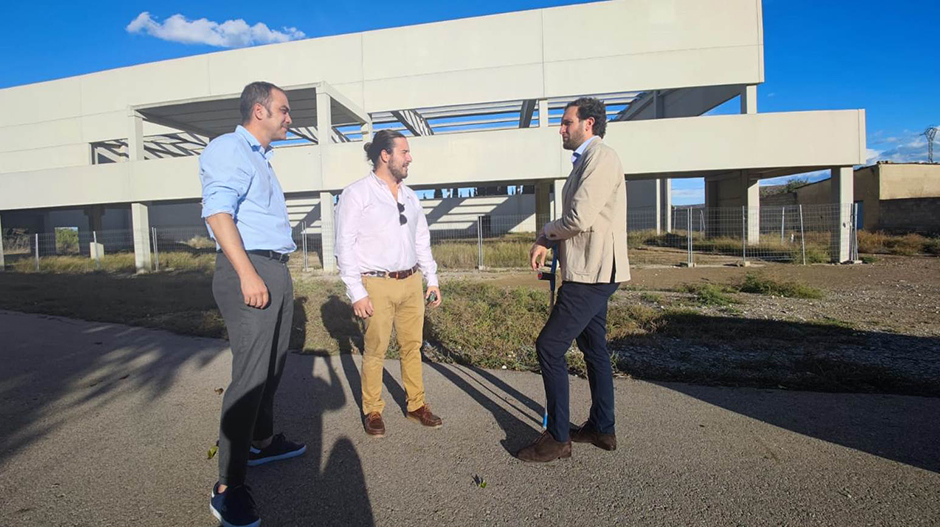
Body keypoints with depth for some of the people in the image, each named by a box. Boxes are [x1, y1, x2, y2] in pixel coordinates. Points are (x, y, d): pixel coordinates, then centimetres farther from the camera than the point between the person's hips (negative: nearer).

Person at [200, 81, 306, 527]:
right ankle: (228, 488, 1)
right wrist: (247, 273, -25)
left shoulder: (260, 157, 22)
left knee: (271, 366, 17)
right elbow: (218, 212, -19)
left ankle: (262, 441, 33)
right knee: (250, 374, -9)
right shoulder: (229, 148, -7)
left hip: (276, 271, 10)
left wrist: (271, 274, 21)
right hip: (249, 270, -10)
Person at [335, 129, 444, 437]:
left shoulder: (409, 196, 14)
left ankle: (416, 405, 25)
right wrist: (356, 293, -13)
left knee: (412, 346, 10)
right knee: (375, 351, 2)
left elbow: (422, 240, 18)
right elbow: (345, 246, -8)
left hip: (411, 283, 6)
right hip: (377, 285, -5)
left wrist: (432, 280, 14)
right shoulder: (356, 194, -4)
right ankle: (372, 412, 20)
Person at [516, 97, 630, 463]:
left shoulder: (600, 157, -13)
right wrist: (548, 243, 5)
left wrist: (546, 232, -5)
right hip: (591, 272, 11)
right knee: (594, 348, 16)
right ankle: (602, 429, 30)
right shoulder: (585, 161, 19)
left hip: (592, 273, -11)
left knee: (549, 347, -8)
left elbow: (580, 218, -23)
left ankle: (557, 438, 3)